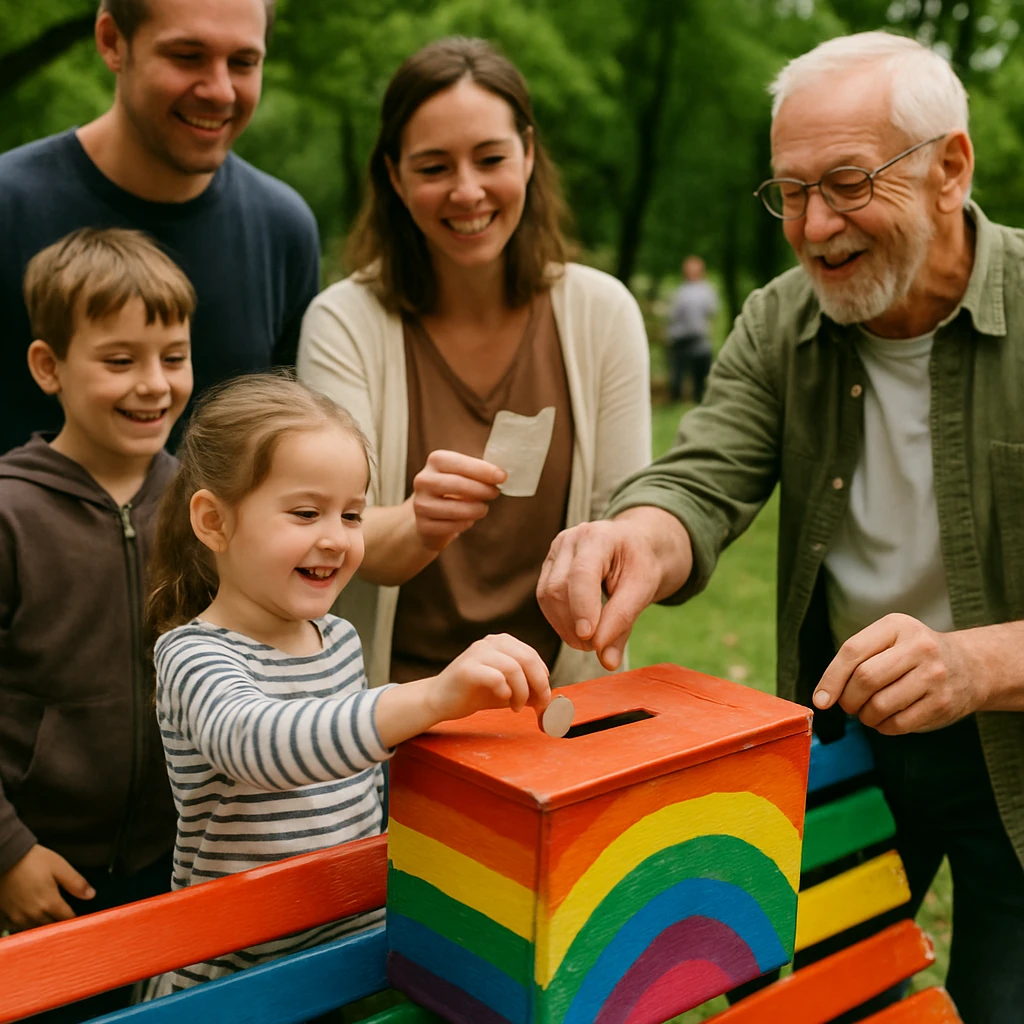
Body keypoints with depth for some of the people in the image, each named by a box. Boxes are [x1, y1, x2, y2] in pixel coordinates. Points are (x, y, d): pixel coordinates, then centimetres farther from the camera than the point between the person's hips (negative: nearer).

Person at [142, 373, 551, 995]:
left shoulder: (340, 638, 6)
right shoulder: (193, 657, -15)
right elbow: (254, 744, -37)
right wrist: (433, 697, -49)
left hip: (360, 949, 5)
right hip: (237, 981, -5)